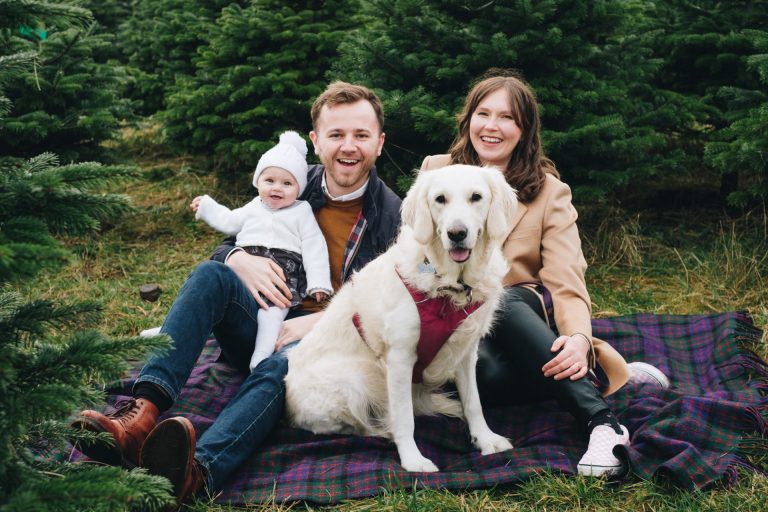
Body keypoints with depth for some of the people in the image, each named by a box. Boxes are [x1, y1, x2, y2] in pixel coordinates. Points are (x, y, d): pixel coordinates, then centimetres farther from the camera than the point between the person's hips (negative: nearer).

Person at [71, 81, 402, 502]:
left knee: (278, 368, -38)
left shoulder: (392, 214, -1)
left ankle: (197, 471, -66)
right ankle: (143, 412, -43)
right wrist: (239, 260, -11)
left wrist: (320, 321, -19)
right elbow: (230, 242, 15)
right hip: (265, 323, 4)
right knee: (211, 274, -25)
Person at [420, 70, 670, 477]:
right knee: (486, 374, -36)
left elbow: (566, 283, -9)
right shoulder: (435, 171, 6)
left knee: (497, 302, -37)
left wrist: (579, 337, -30)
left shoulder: (549, 192, 1)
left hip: (520, 313, 0)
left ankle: (602, 421, -35)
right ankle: (603, 376, -23)